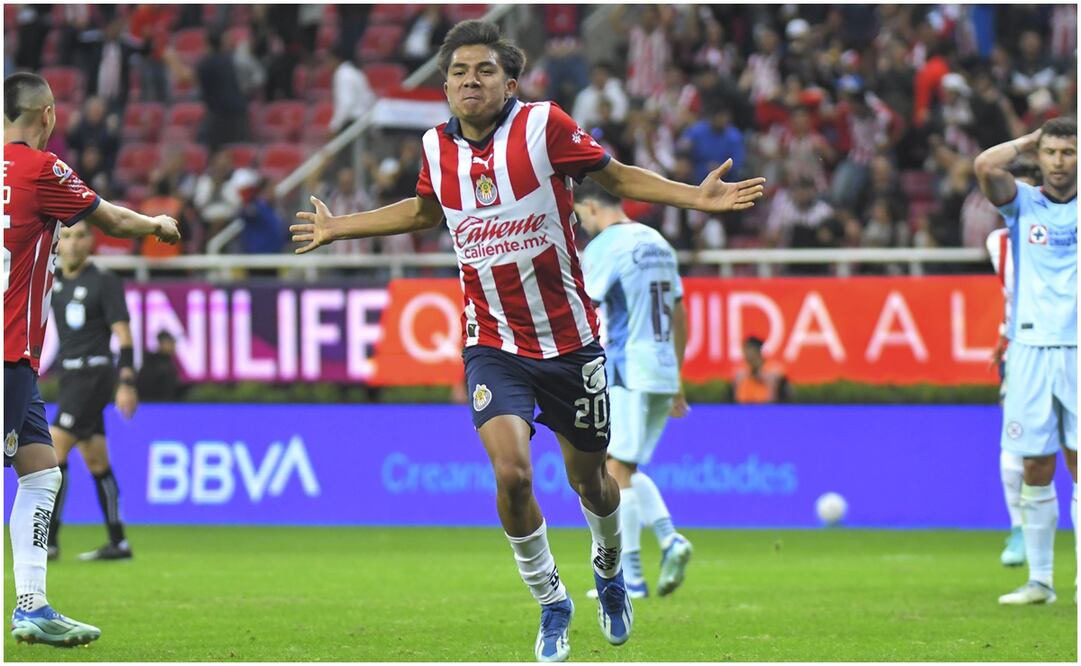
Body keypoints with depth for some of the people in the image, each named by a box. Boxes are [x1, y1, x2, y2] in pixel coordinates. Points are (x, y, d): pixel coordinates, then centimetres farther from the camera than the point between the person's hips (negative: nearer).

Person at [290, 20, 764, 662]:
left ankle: (609, 569, 48)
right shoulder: (437, 147, -2)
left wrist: (696, 196, -10)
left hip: (571, 338, -1)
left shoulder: (544, 126, -12)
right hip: (493, 343, 1)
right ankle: (551, 604, 4)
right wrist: (338, 226, 28)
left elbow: (616, 176, 1)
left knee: (590, 480, 13)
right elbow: (423, 210, 22)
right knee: (512, 472, -19)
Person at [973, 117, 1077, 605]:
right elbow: (985, 166, -9)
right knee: (1035, 468, 2)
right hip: (1031, 348, 1)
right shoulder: (1023, 203, 5)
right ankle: (1039, 579, 9)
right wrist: (1029, 140, 2)